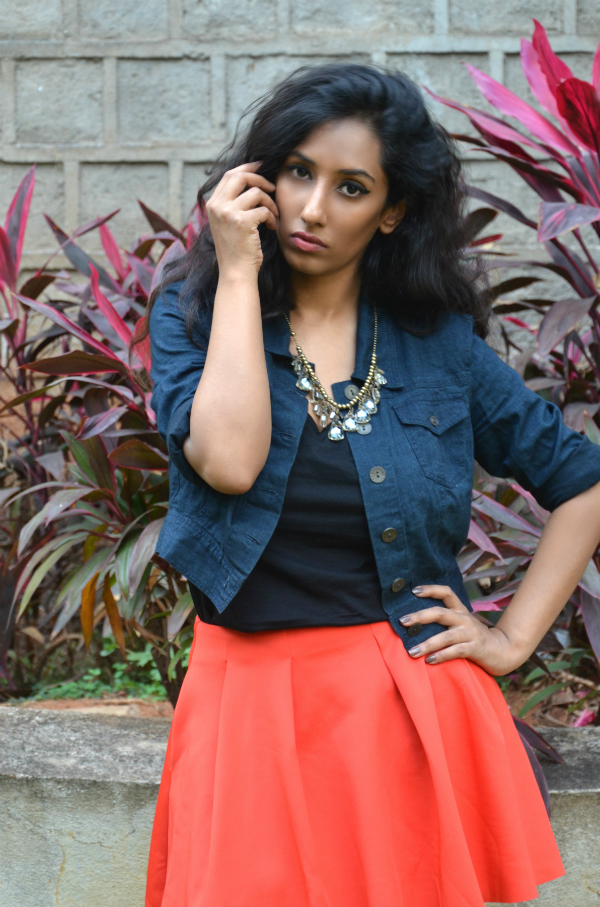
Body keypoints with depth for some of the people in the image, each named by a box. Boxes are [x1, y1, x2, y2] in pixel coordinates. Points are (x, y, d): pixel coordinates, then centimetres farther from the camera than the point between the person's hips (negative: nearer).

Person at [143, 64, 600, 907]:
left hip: (415, 708, 1)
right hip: (250, 707, 0)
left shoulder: (438, 340, 3)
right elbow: (230, 462, -19)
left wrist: (515, 637, 2)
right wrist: (239, 273, -12)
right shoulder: (192, 314, 1)